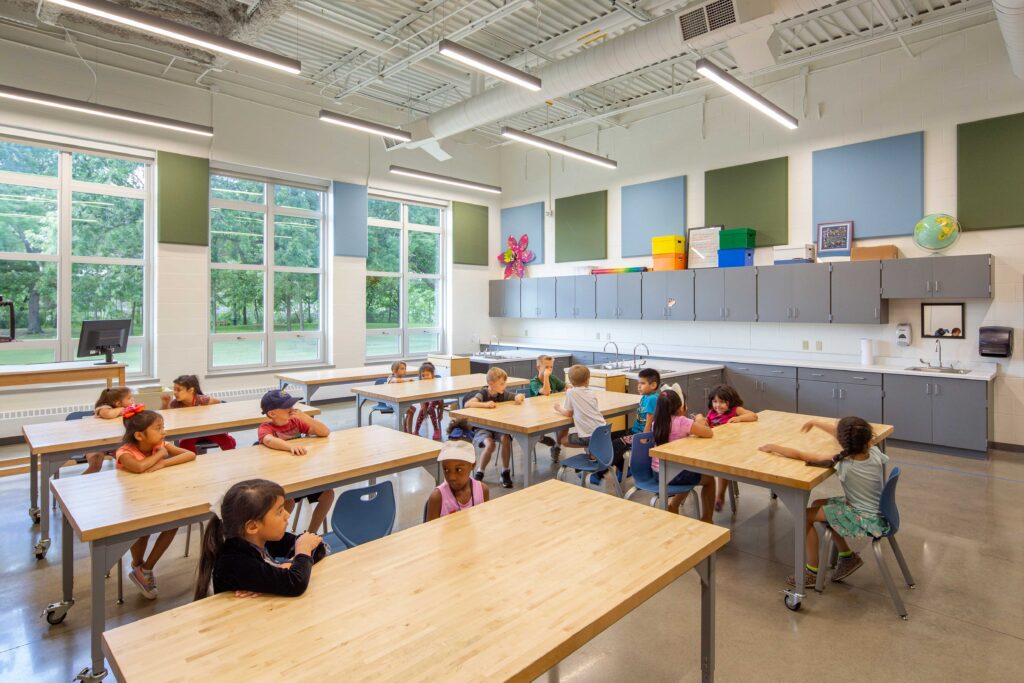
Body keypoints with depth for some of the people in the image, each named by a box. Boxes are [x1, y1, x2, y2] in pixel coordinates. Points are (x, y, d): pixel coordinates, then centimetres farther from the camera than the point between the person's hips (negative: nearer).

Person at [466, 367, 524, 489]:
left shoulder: (503, 394, 3)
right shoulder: (482, 394, -13)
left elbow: (519, 397, 16)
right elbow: (467, 404, -29)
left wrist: (518, 397, -8)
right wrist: (485, 404, -41)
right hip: (483, 428, -4)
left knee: (506, 438, -29)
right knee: (490, 444, -32)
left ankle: (505, 472, -10)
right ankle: (479, 472, -6)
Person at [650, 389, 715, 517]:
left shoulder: (656, 421, 0)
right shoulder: (681, 421, -20)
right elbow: (709, 433, -18)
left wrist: (696, 424, 4)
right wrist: (699, 424, 1)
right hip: (673, 475, -6)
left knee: (691, 473, 35)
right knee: (709, 479, 22)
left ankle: (673, 505, 30)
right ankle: (706, 520, 28)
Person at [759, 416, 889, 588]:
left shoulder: (843, 464, -28)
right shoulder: (875, 453, -13)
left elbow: (799, 455, -23)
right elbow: (840, 433, 4)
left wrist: (773, 447, -9)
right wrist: (816, 422, 14)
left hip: (866, 521, -7)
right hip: (877, 511, 7)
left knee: (806, 515, -4)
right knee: (818, 505, 17)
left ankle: (813, 571, 9)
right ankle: (847, 556, 25)